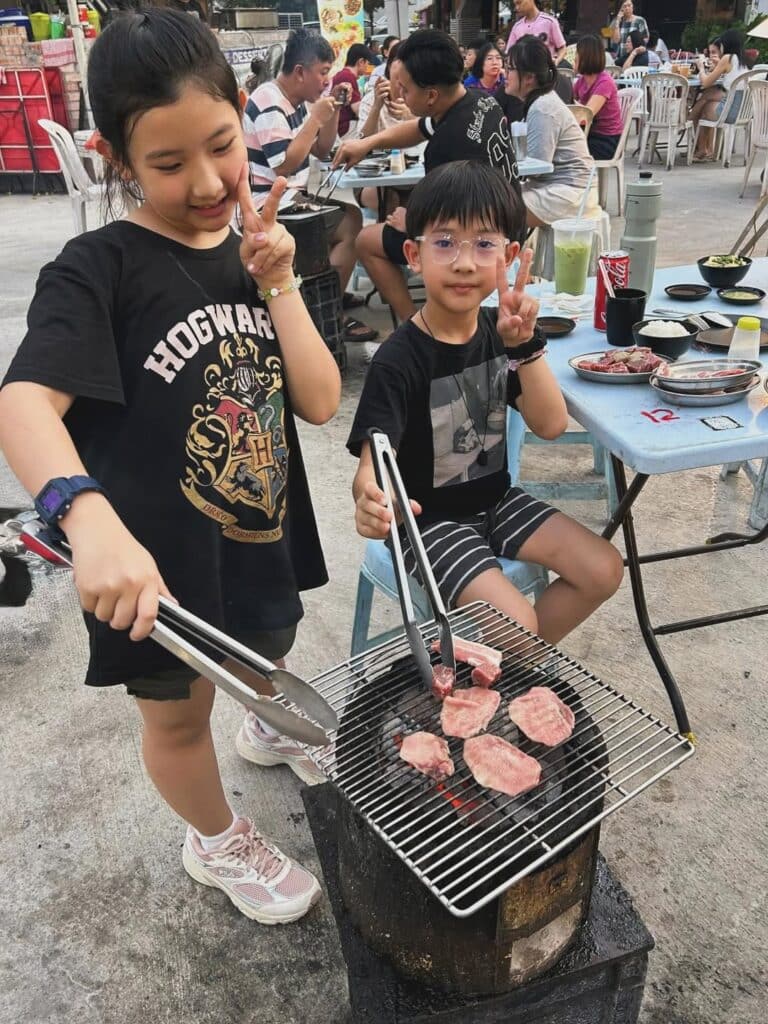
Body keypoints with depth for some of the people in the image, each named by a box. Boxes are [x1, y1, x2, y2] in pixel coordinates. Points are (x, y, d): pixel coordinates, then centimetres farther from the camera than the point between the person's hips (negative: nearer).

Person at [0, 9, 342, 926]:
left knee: (268, 658, 31)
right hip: (159, 559, -5)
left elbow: (320, 401, -7)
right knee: (179, 713, 18)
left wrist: (277, 285, -16)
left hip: (265, 532, 6)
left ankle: (271, 732, 67)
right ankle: (218, 841, 48)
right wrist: (90, 515, -52)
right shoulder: (98, 270, -18)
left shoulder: (254, 255, 0)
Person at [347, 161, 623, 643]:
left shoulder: (498, 331, -4)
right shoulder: (398, 359, -23)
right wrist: (370, 498, -57)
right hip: (430, 519, -7)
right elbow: (373, 461, -32)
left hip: (496, 499, 7)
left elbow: (551, 424, -10)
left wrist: (524, 344, -25)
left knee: (604, 570, 2)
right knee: (515, 622, -21)